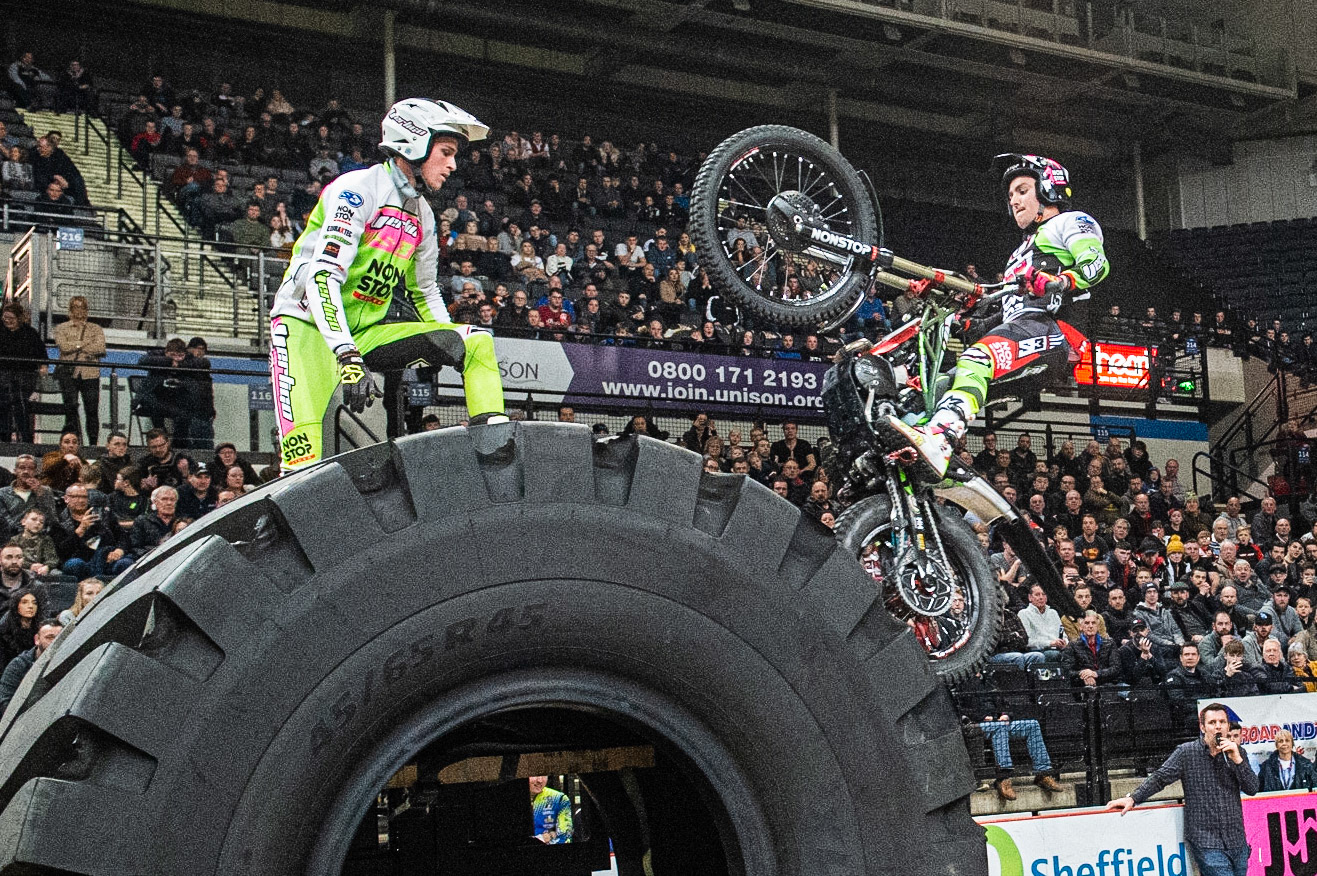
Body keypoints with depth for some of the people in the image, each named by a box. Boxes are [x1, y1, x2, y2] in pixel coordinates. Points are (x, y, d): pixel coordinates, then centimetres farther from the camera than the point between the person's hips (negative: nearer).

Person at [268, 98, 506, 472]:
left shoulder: (422, 216, 11)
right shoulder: (358, 188, -14)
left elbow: (425, 293, 23)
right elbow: (323, 276, -25)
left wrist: (454, 351, 13)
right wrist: (346, 357, -35)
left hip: (366, 332, 7)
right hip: (308, 324, -7)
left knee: (479, 343, -6)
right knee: (303, 450, -26)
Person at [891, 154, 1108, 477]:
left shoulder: (1071, 221, 14)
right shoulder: (1024, 250, 42)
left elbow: (1096, 264, -7)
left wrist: (1059, 282, -25)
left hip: (1054, 327, -9)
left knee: (978, 358, -37)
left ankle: (938, 438, -60)